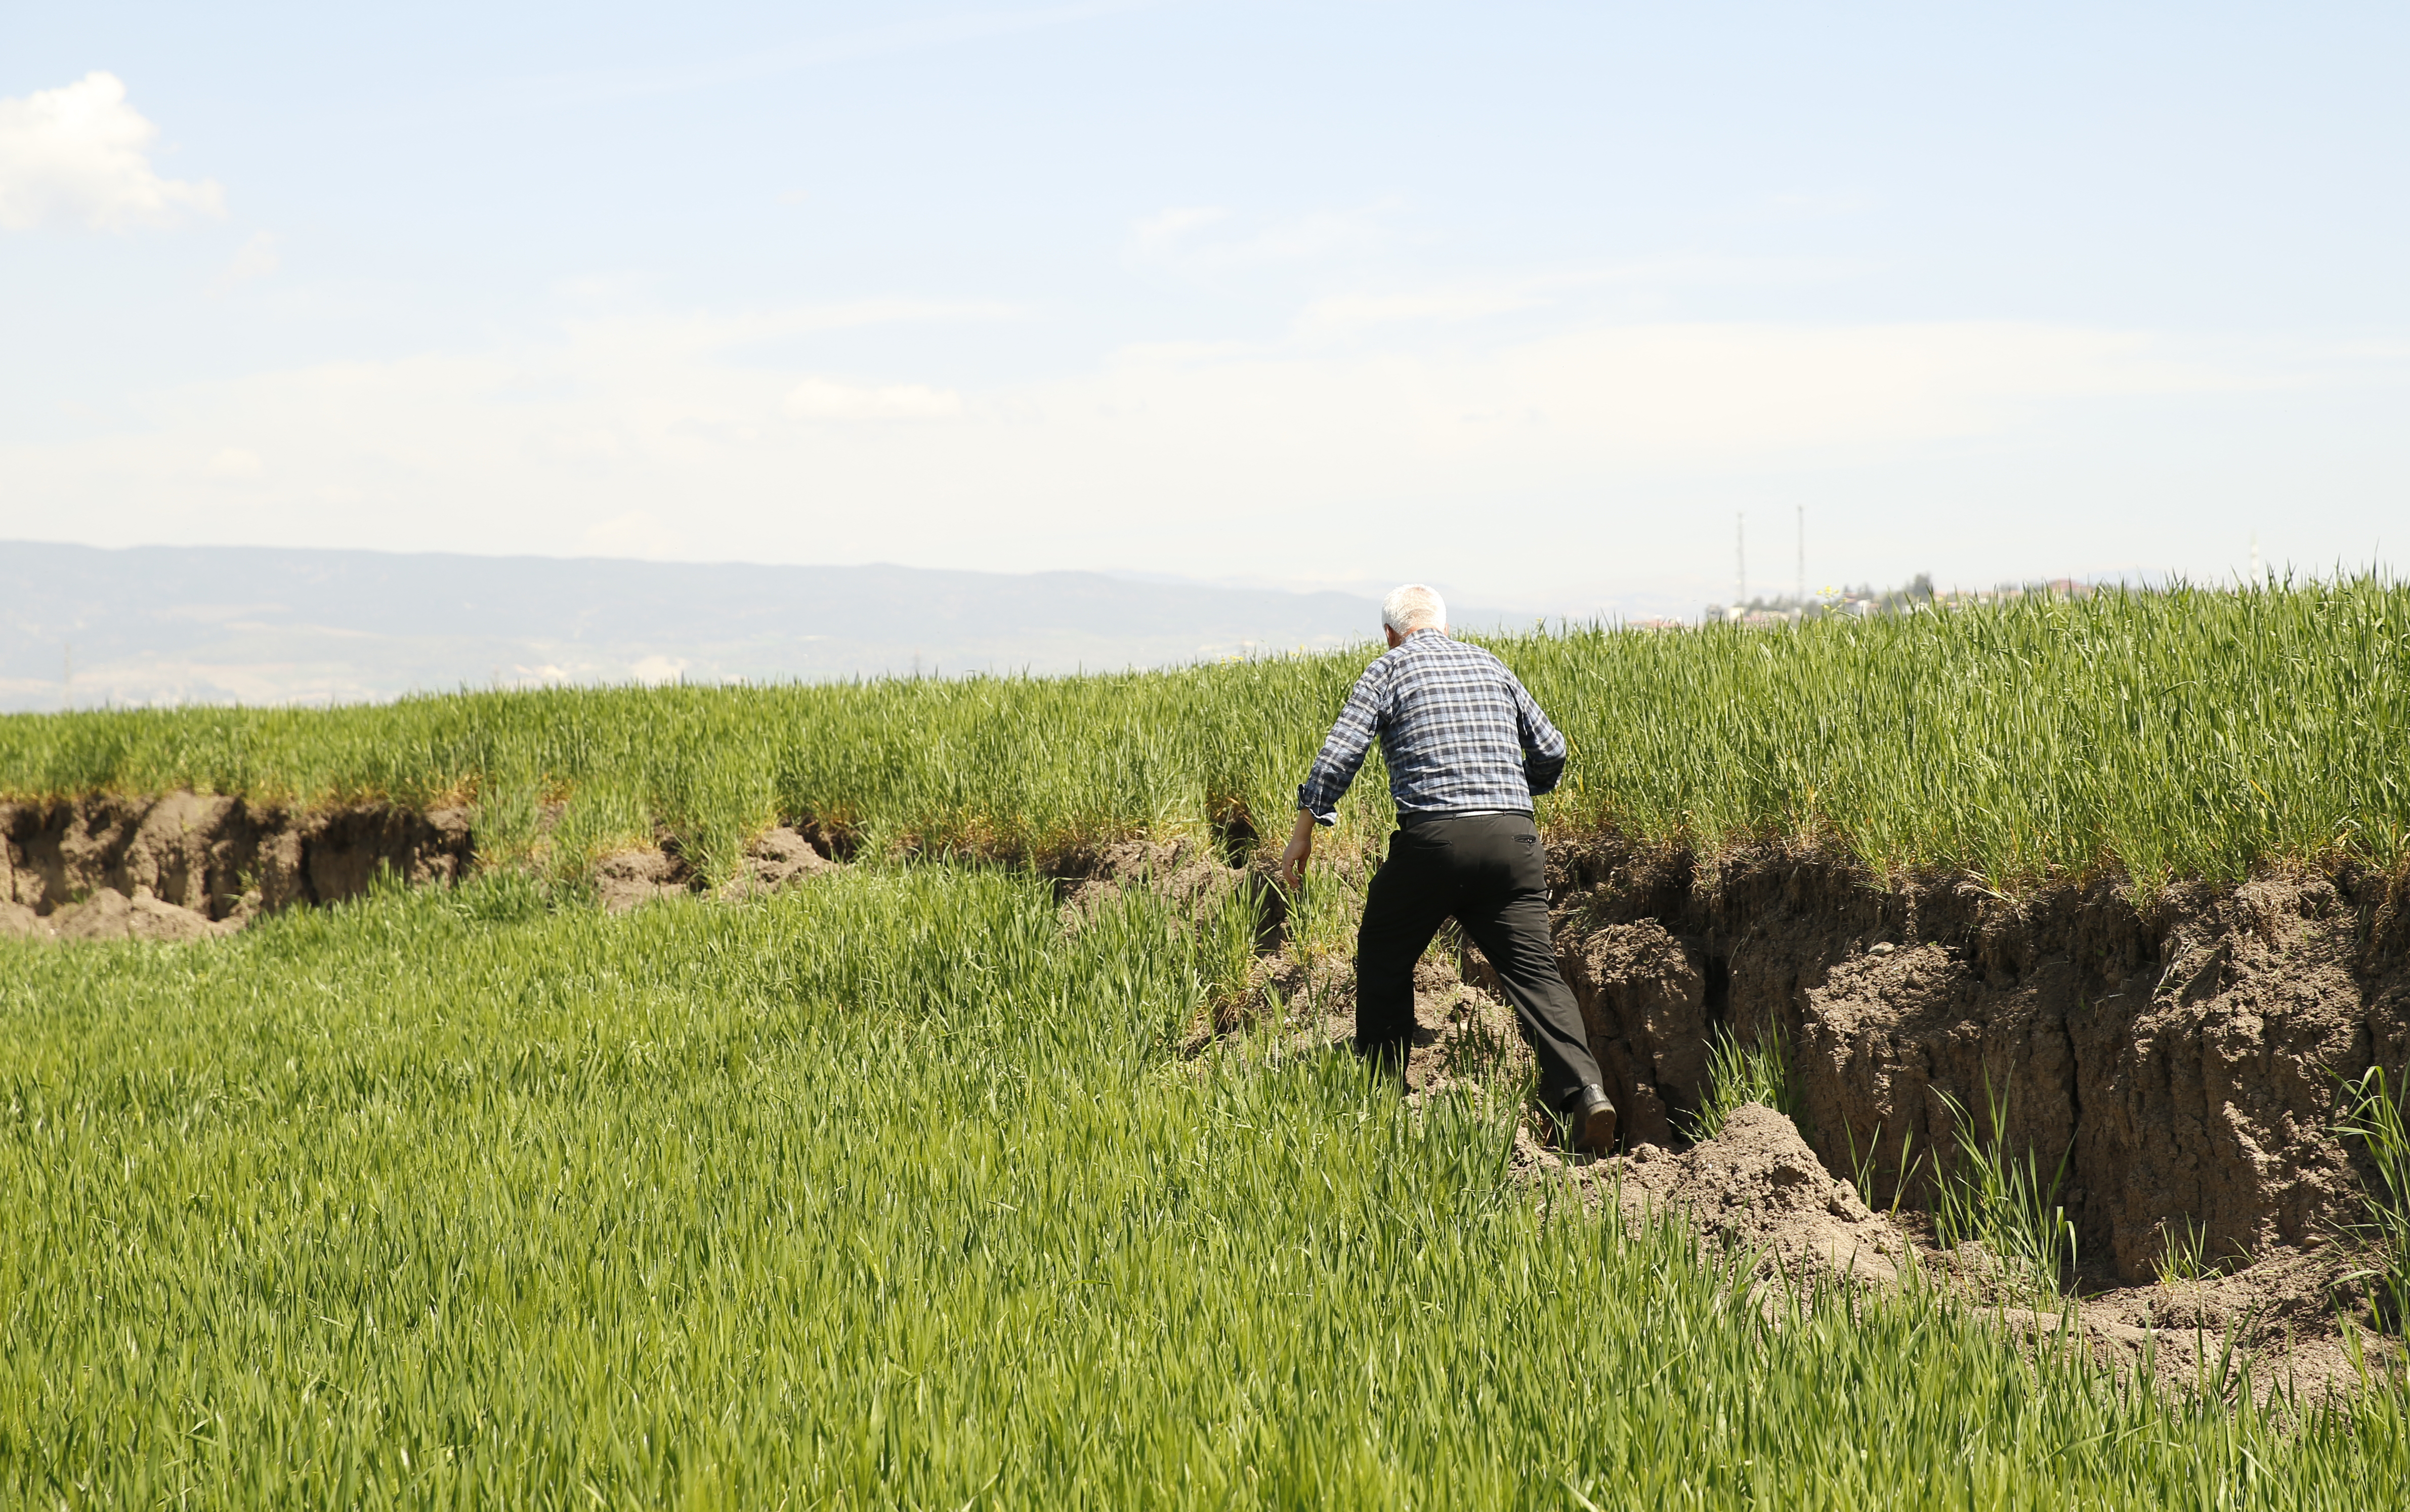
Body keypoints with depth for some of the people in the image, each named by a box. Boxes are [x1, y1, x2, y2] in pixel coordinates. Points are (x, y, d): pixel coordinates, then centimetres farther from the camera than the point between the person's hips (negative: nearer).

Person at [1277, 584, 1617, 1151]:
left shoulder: (1389, 669, 8)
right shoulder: (1489, 665, 20)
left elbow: (1340, 753, -3)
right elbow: (1550, 752, 21)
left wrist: (1303, 830, 5)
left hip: (1433, 838, -3)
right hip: (1512, 838, 3)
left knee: (1384, 961, 17)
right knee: (1534, 968, -3)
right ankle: (1582, 1089, -22)